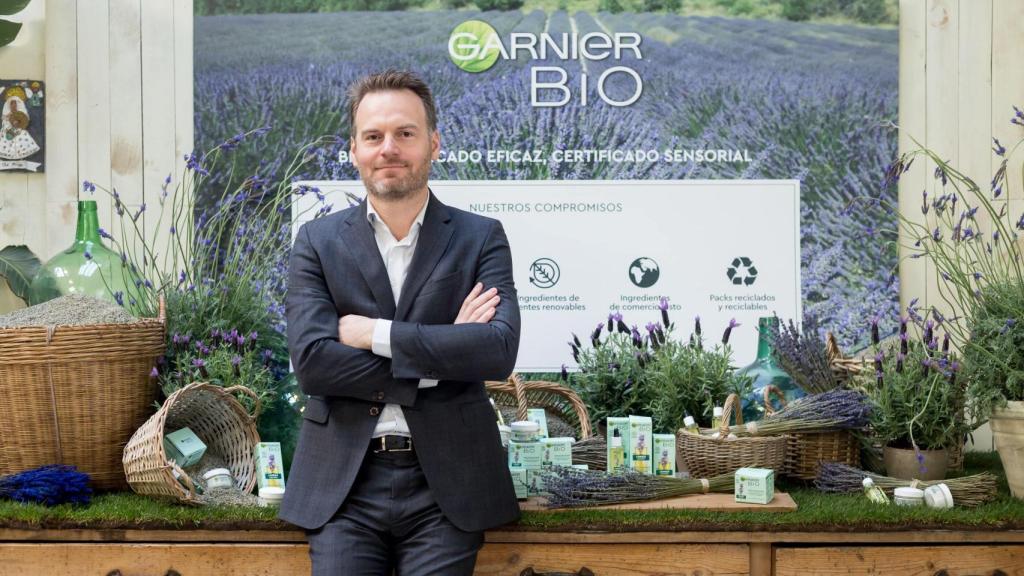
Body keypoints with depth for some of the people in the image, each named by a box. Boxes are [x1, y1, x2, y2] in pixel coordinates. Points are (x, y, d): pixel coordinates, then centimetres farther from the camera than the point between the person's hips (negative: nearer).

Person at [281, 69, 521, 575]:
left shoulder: (481, 238, 3)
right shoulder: (317, 242, 4)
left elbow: (499, 350, -12)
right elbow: (310, 361, -9)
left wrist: (377, 333, -14)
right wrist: (442, 350, -12)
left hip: (446, 485, 0)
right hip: (344, 483, 1)